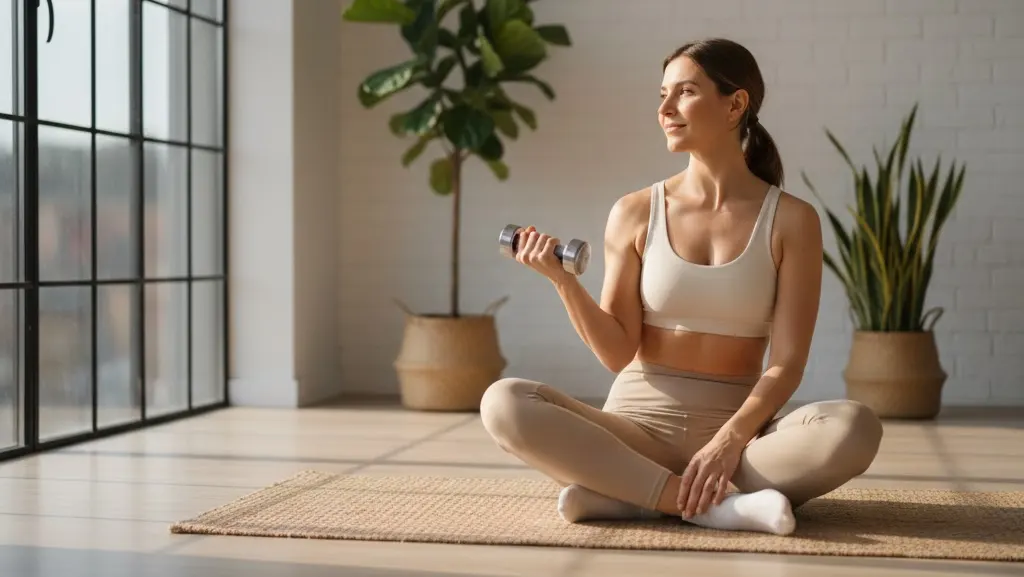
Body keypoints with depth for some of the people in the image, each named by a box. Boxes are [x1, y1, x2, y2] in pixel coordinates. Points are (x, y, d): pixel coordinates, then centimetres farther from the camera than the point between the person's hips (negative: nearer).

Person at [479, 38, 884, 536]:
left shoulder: (791, 220, -1)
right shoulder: (635, 213, 3)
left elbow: (787, 363, -7)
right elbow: (617, 353, 1)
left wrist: (729, 441, -22)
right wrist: (563, 281, -14)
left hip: (737, 428, 0)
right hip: (638, 424, 1)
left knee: (854, 428, -31)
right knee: (503, 403, -26)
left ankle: (621, 494, -26)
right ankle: (715, 503, -29)